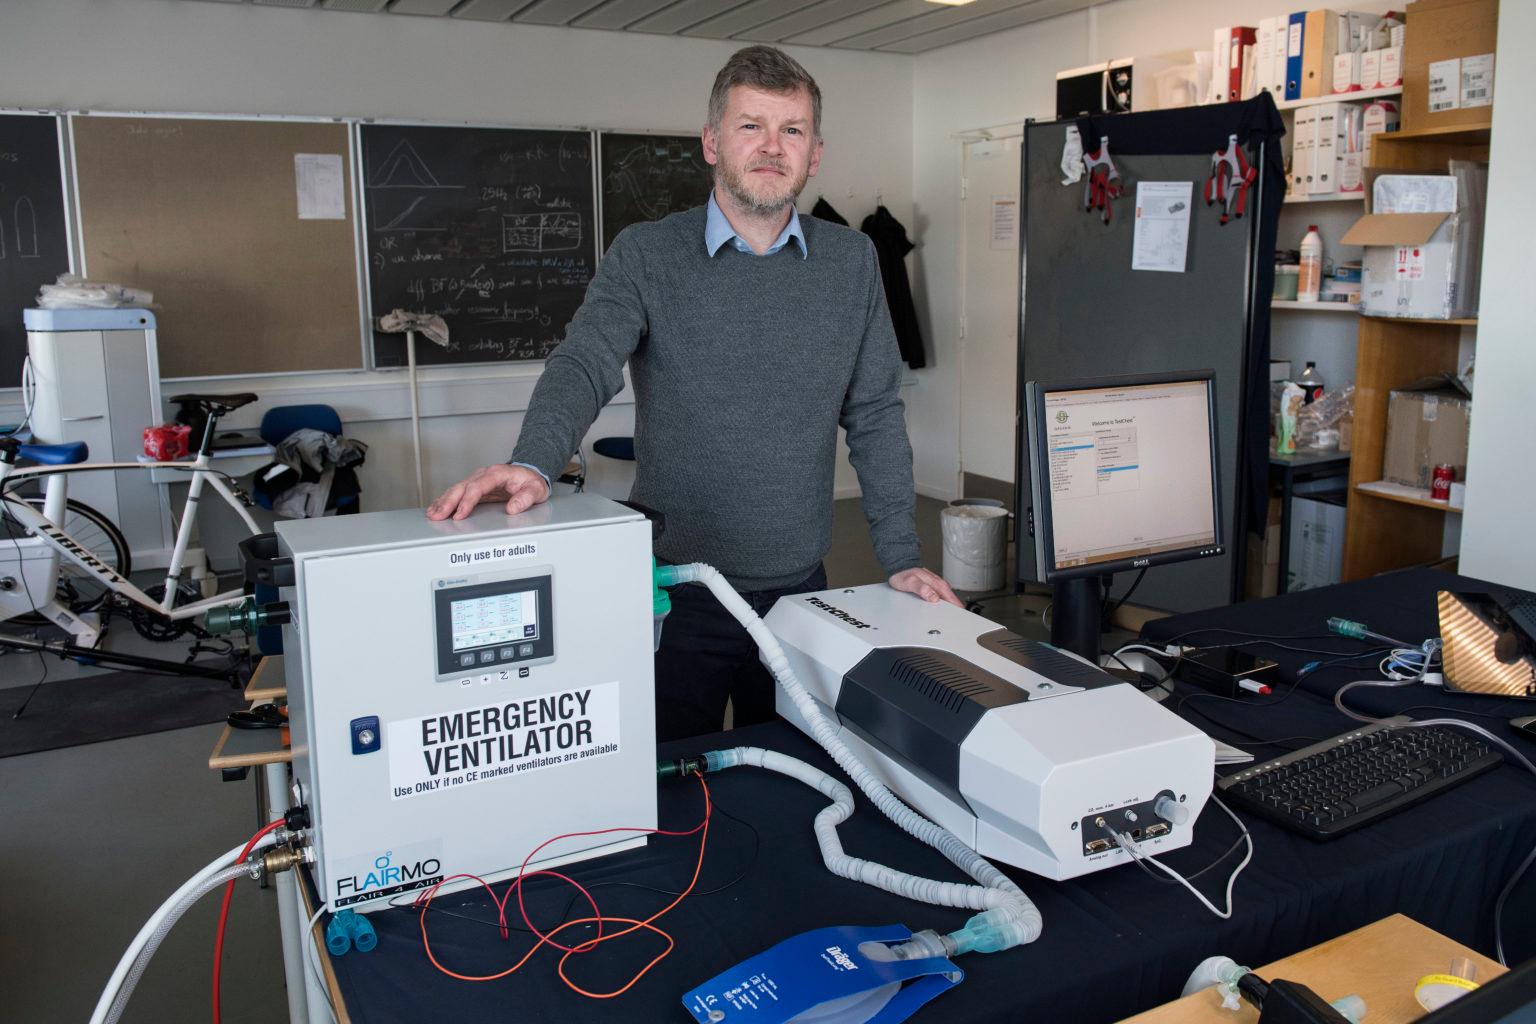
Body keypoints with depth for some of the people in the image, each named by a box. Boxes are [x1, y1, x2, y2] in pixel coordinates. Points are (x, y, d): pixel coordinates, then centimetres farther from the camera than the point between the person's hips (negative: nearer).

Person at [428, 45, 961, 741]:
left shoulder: (851, 262, 4)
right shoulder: (646, 255, -4)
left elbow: (874, 415, 5)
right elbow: (583, 365, -18)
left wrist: (900, 558, 0)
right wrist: (534, 464, -39)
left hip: (800, 587, 3)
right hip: (675, 589, -2)